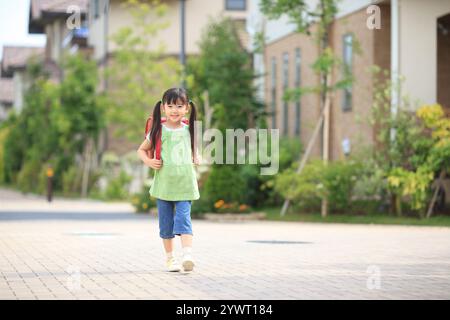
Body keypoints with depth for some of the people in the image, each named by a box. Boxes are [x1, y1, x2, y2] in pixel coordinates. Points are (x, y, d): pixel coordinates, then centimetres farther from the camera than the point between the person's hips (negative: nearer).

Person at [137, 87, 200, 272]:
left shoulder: (189, 130, 4)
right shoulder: (158, 130, -1)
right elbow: (142, 150, 9)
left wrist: (195, 158, 5)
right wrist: (149, 161, -9)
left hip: (185, 183, 0)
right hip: (164, 183, 0)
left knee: (183, 218, -13)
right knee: (166, 221, 7)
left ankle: (188, 255, -22)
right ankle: (170, 257, 19)